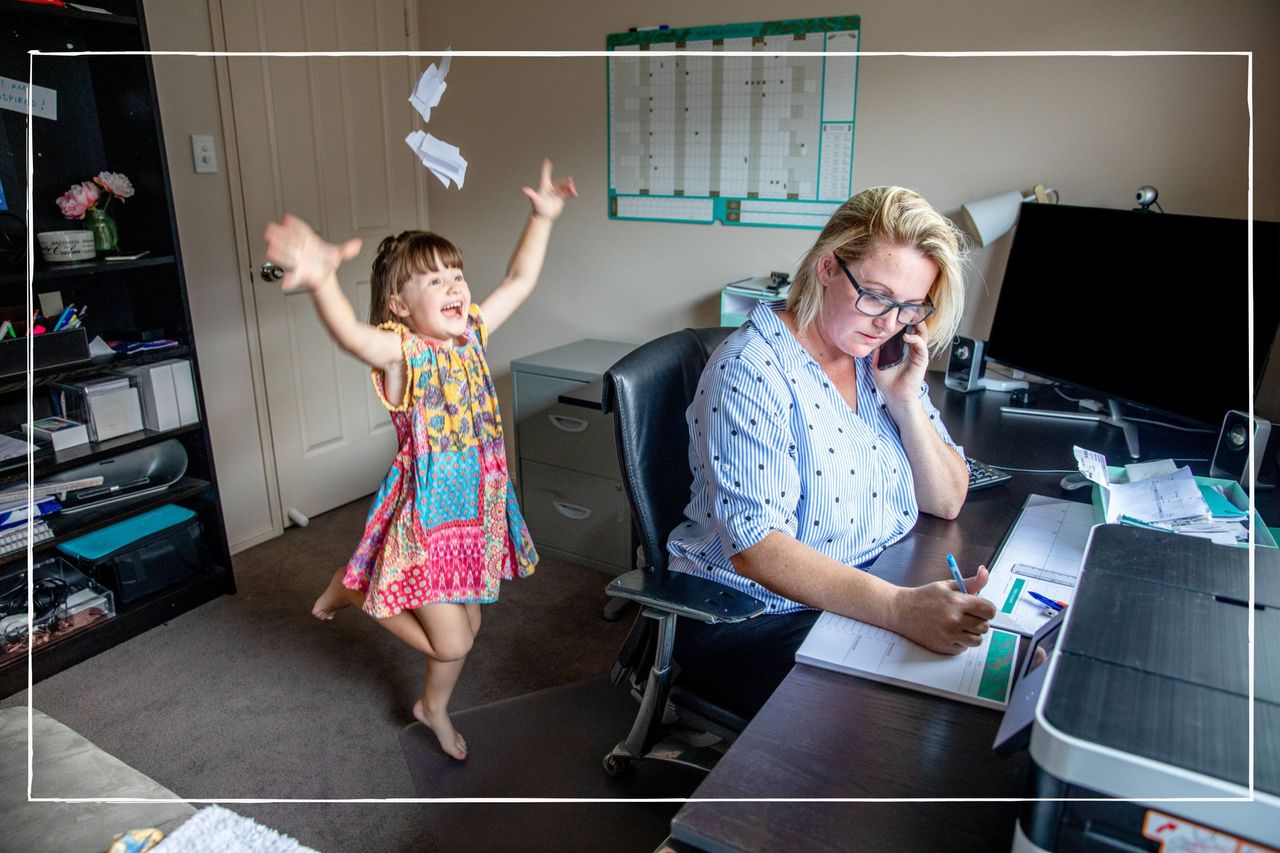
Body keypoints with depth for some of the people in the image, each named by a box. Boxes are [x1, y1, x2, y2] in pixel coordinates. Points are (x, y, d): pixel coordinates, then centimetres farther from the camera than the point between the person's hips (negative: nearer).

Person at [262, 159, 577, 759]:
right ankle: (352, 589, 21)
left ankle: (434, 707, 48)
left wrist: (541, 218, 13)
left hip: (478, 507, 7)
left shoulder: (470, 335, 2)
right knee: (450, 642, -1)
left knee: (465, 627, 20)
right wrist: (321, 280, -61)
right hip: (425, 512, -7)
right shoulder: (401, 352, -18)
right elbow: (351, 335, -42)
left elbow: (520, 281, 13)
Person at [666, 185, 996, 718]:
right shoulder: (752, 372, -19)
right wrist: (900, 609, -38)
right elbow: (755, 548, -27)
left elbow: (947, 503, 7)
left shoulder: (882, 359, 5)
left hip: (879, 595, 8)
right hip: (756, 622, -7)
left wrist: (906, 400, -8)